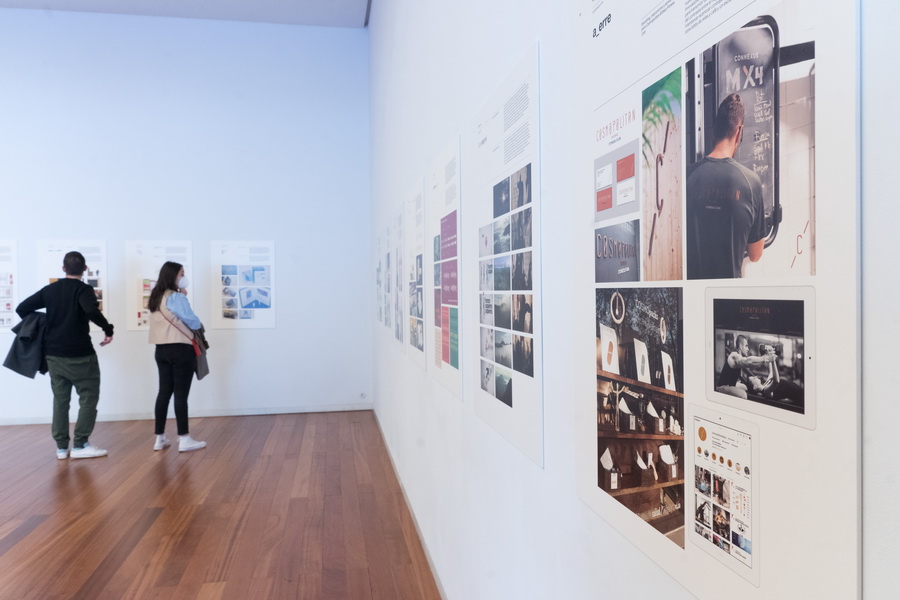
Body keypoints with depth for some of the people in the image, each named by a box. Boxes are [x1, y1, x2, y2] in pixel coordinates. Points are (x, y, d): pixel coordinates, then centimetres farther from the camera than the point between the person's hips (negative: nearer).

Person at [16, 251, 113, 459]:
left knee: (60, 400, 12)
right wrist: (108, 329, -19)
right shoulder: (83, 289, -11)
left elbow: (22, 308, 10)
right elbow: (92, 311, -30)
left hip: (53, 354, 6)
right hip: (80, 354, -6)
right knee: (88, 397, 3)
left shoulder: (49, 290, 8)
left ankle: (62, 447, 15)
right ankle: (80, 444, 0)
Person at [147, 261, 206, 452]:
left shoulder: (156, 298, 15)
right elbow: (193, 322, -13)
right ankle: (184, 439, -1)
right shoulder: (177, 297, -12)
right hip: (180, 350, -8)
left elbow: (171, 320, 12)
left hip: (162, 349, 8)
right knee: (181, 394, -5)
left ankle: (160, 438, 15)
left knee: (164, 392, 11)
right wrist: (199, 326, 10)